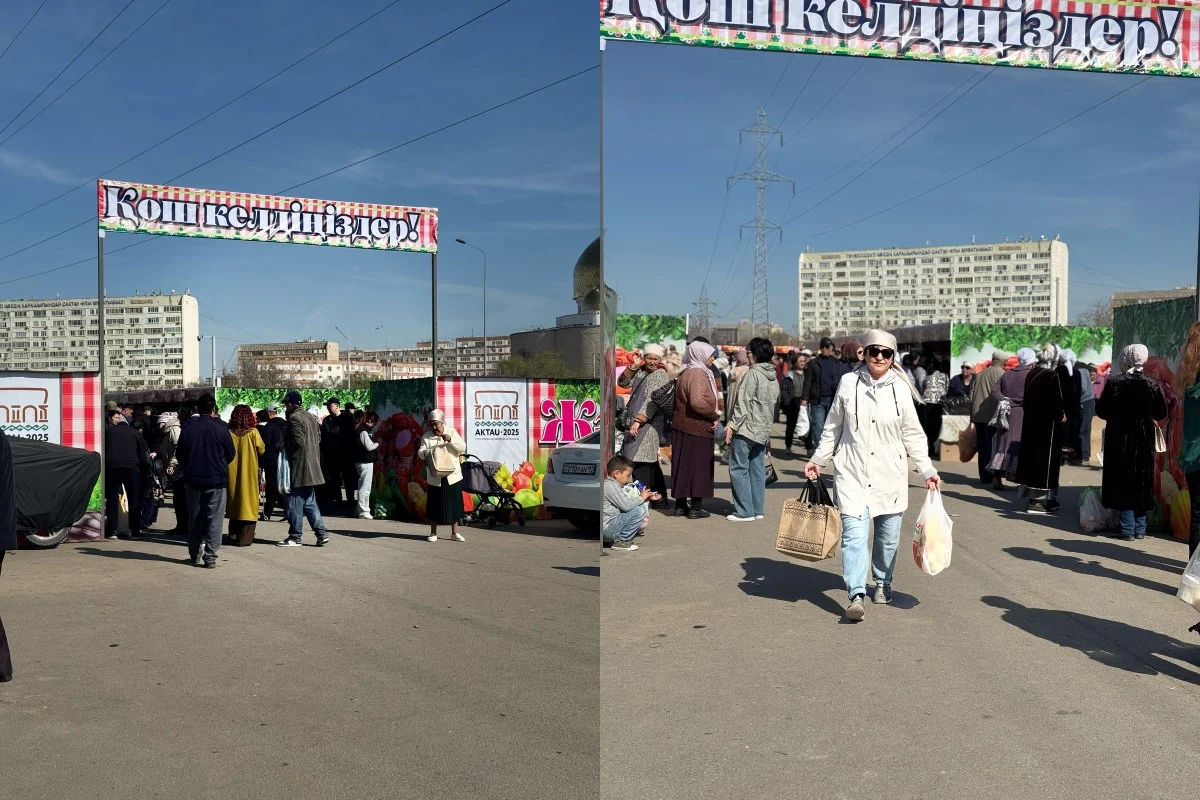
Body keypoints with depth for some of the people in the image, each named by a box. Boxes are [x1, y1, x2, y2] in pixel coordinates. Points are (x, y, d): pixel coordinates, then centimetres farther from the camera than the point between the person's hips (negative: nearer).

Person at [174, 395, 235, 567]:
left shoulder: (188, 428, -1)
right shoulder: (221, 428, -7)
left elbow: (180, 455, 5)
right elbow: (231, 454, 0)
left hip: (193, 480, 3)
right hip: (216, 480, -3)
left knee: (194, 518, 14)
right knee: (214, 519, 0)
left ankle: (194, 554, 22)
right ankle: (210, 557, -4)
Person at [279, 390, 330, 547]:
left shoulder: (294, 418, -12)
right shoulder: (311, 417, 14)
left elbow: (297, 441, -20)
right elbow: (318, 438, 15)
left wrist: (284, 444, -5)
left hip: (298, 467, -9)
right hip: (312, 468, 9)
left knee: (295, 503, -1)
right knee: (309, 502, 13)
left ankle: (295, 537, 4)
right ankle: (322, 533, 7)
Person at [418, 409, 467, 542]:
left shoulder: (451, 432, 4)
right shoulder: (426, 436, 3)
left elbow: (463, 448, -3)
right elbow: (420, 453, -8)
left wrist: (450, 440, -18)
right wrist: (428, 452, -30)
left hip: (452, 475, 0)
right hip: (435, 477, 0)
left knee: (454, 504, 4)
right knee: (434, 505, 3)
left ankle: (455, 533, 15)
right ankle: (433, 533, 16)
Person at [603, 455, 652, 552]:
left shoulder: (614, 485, 16)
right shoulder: (610, 486, -17)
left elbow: (626, 501, 20)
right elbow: (625, 505, -23)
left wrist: (645, 498, 11)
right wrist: (641, 498, -9)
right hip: (606, 529, -11)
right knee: (639, 511, -19)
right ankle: (620, 541, -11)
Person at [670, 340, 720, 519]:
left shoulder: (685, 373, 14)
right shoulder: (698, 374, -16)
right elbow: (697, 402, -29)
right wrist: (714, 415, -14)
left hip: (682, 426, 9)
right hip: (697, 429, -9)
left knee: (683, 465, 13)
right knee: (699, 467, 0)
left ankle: (680, 504, 19)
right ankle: (695, 507, 5)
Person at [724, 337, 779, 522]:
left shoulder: (753, 373, -13)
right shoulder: (773, 378, 13)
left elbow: (744, 402, -18)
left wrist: (732, 424, -15)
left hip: (746, 429, -9)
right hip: (763, 430, 9)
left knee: (739, 469, -3)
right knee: (757, 470, 12)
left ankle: (744, 511, -4)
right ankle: (758, 509, 16)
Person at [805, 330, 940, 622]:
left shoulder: (900, 388, 0)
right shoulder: (849, 383, -1)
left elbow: (913, 435, 7)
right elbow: (833, 428, 11)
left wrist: (927, 470, 1)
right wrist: (818, 460, 9)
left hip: (890, 475, 1)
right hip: (852, 474, -1)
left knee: (888, 536, 12)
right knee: (854, 535, -13)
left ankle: (882, 584, 34)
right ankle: (856, 596, -16)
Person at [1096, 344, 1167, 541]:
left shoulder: (1114, 382, -10)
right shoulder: (1152, 385, -5)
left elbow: (1101, 410, -7)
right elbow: (1161, 414, 1)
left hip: (1118, 438, -2)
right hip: (1144, 438, 2)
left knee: (1122, 481, 4)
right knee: (1142, 482, 11)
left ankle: (1128, 529, 2)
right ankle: (1140, 528, 15)